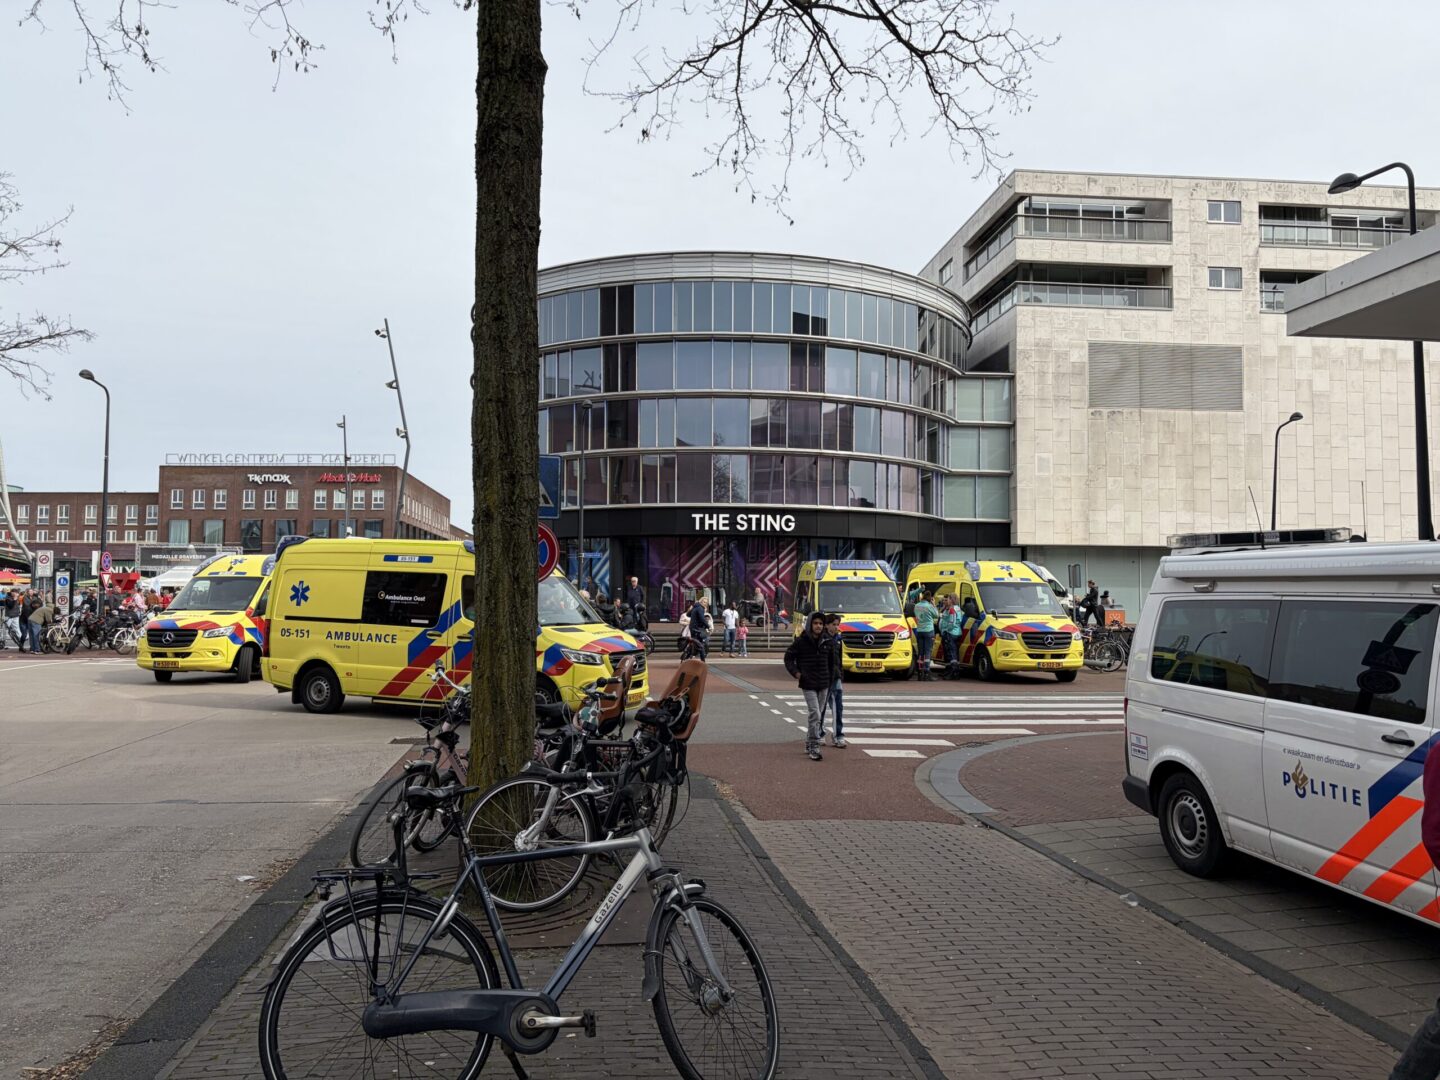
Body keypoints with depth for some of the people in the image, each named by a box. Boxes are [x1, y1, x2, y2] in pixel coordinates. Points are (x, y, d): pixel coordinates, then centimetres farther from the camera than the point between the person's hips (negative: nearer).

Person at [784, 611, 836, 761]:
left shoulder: (826, 642, 6)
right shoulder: (801, 641, -6)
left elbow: (831, 662, 16)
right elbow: (788, 657, 1)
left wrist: (831, 680, 13)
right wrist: (796, 673, -10)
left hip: (823, 685, 5)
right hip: (808, 684, -5)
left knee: (820, 714, 11)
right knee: (815, 714, -13)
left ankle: (809, 745, 25)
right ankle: (814, 748, -10)